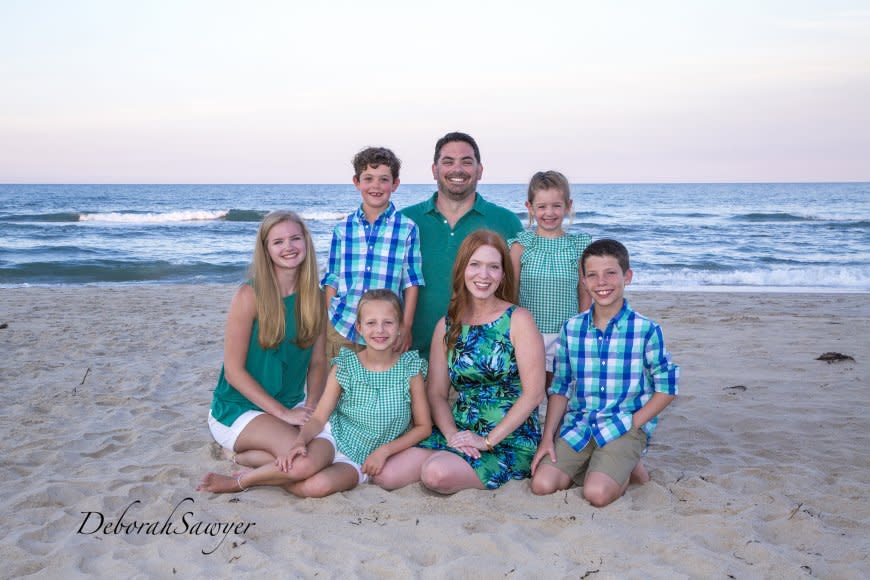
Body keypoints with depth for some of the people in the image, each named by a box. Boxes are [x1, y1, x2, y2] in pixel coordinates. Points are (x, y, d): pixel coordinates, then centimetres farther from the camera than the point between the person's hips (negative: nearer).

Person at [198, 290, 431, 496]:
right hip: (333, 437, 0)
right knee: (303, 465, -36)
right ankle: (241, 480, -9)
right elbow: (319, 417, -5)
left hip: (363, 460, 0)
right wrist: (299, 442, -25)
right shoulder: (345, 366, -4)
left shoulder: (410, 368, -7)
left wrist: (384, 450, -10)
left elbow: (423, 426, 0)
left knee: (318, 486, -33)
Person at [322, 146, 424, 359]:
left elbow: (411, 282, -1)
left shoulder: (407, 228, -1)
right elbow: (332, 280, 9)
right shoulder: (343, 229, 5)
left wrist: (406, 327, -5)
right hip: (341, 329, 2)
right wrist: (327, 324, 5)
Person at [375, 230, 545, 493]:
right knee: (388, 475, -16)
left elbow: (533, 393, -10)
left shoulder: (518, 320, -5)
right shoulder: (447, 326, 9)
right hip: (461, 432, 5)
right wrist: (452, 435, -11)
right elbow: (437, 393, 8)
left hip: (510, 440, -5)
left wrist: (488, 441, -14)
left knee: (438, 473, -31)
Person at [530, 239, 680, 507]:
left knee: (596, 493, -26)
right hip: (577, 425, 4)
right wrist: (547, 438, 0)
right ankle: (606, 469, 7)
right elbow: (560, 388, 9)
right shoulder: (571, 329, 5)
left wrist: (631, 424, -10)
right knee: (542, 483, -16)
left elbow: (666, 387, -1)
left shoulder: (646, 330, -6)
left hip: (624, 428, -4)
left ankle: (626, 470, 7)